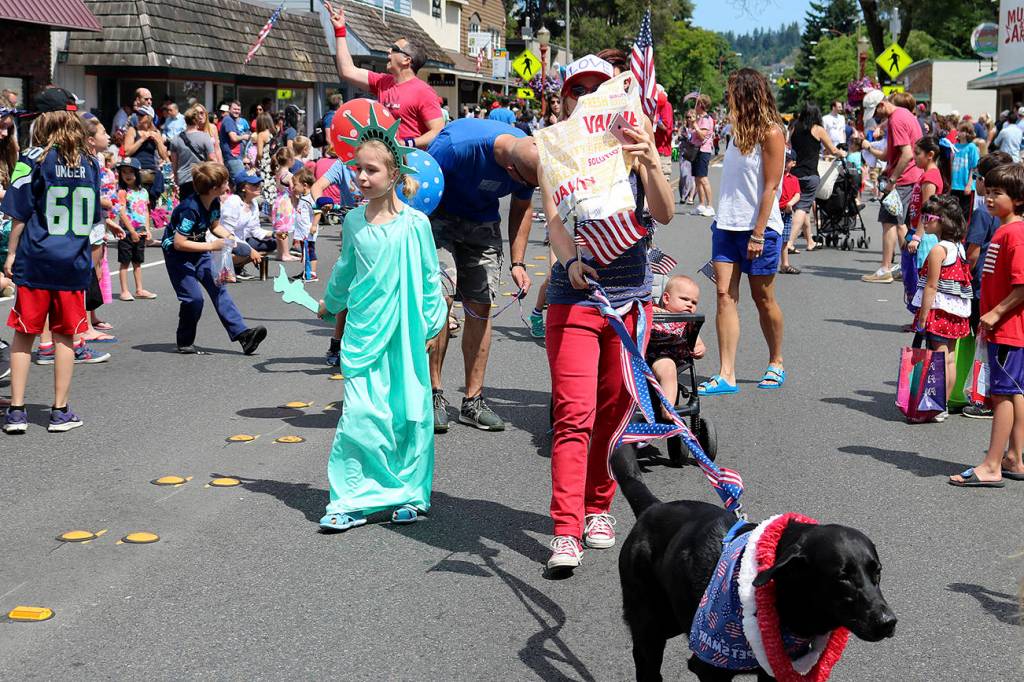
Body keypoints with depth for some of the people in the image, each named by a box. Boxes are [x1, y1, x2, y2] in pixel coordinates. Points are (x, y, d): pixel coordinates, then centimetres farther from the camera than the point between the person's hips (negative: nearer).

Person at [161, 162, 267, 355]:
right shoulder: (191, 209, -31)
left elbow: (214, 226, 12)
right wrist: (212, 246, -27)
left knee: (218, 288, -6)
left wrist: (228, 236, -9)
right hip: (177, 254, -7)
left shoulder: (215, 202, -6)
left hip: (199, 251, 7)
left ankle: (242, 334, -14)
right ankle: (184, 343, 6)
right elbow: (179, 243, -30)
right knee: (193, 298, -15)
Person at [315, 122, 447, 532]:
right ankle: (352, 501, 0)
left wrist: (433, 324, 3)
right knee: (360, 414, -6)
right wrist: (330, 303, 35)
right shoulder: (353, 221, 5)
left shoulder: (414, 223, -5)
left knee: (409, 415, 5)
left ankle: (409, 494, 20)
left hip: (405, 333, -1)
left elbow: (430, 277, 3)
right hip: (363, 332, 2)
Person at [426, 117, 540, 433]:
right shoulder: (455, 145, -35)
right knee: (440, 298, -17)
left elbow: (522, 208, 2)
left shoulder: (532, 155, -17)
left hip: (484, 223, 4)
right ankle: (434, 395, -5)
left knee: (480, 307, -1)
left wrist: (517, 263, -2)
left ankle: (473, 401, 7)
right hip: (439, 217, -4)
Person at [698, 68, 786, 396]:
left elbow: (770, 187, -14)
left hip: (759, 228, -6)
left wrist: (758, 234, -18)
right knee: (725, 295, -4)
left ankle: (776, 364, 25)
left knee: (763, 298, 6)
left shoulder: (771, 133, -9)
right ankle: (726, 375, -8)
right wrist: (721, 220, 13)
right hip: (727, 225, 7)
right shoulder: (739, 130, 14)